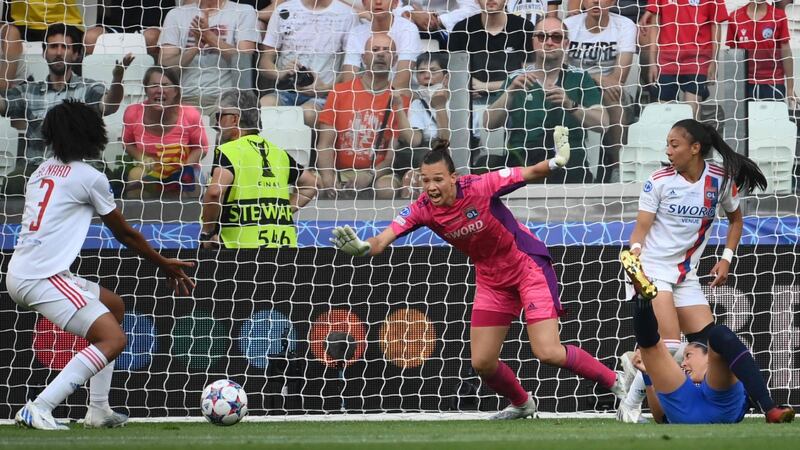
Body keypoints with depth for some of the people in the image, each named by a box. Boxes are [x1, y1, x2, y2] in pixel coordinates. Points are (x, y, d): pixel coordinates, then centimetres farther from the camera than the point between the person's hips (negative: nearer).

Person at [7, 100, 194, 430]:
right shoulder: (89, 178, -5)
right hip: (41, 278, -9)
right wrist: (166, 265, 20)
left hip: (22, 273, 9)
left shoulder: (42, 171, 17)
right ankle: (38, 409, -24)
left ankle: (98, 410, 20)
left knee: (114, 307, 24)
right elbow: (125, 234, 6)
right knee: (113, 339, -17)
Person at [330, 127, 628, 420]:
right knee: (482, 362, 4)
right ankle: (522, 404, 34)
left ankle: (613, 381, 6)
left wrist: (555, 162, -37)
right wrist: (361, 247, -46)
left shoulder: (479, 186, -26)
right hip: (491, 280, 5)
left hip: (528, 266, -5)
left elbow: (529, 174, -17)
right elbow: (382, 240, -24)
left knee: (548, 352, -16)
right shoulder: (422, 210, -16)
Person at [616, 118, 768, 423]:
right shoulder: (659, 181, -9)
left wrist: (727, 258, 4)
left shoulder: (720, 180, -1)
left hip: (686, 276, 5)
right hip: (653, 270, -5)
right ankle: (630, 407, -9)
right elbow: (641, 227, -12)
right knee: (669, 346, -19)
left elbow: (735, 219, 16)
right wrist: (635, 251, -33)